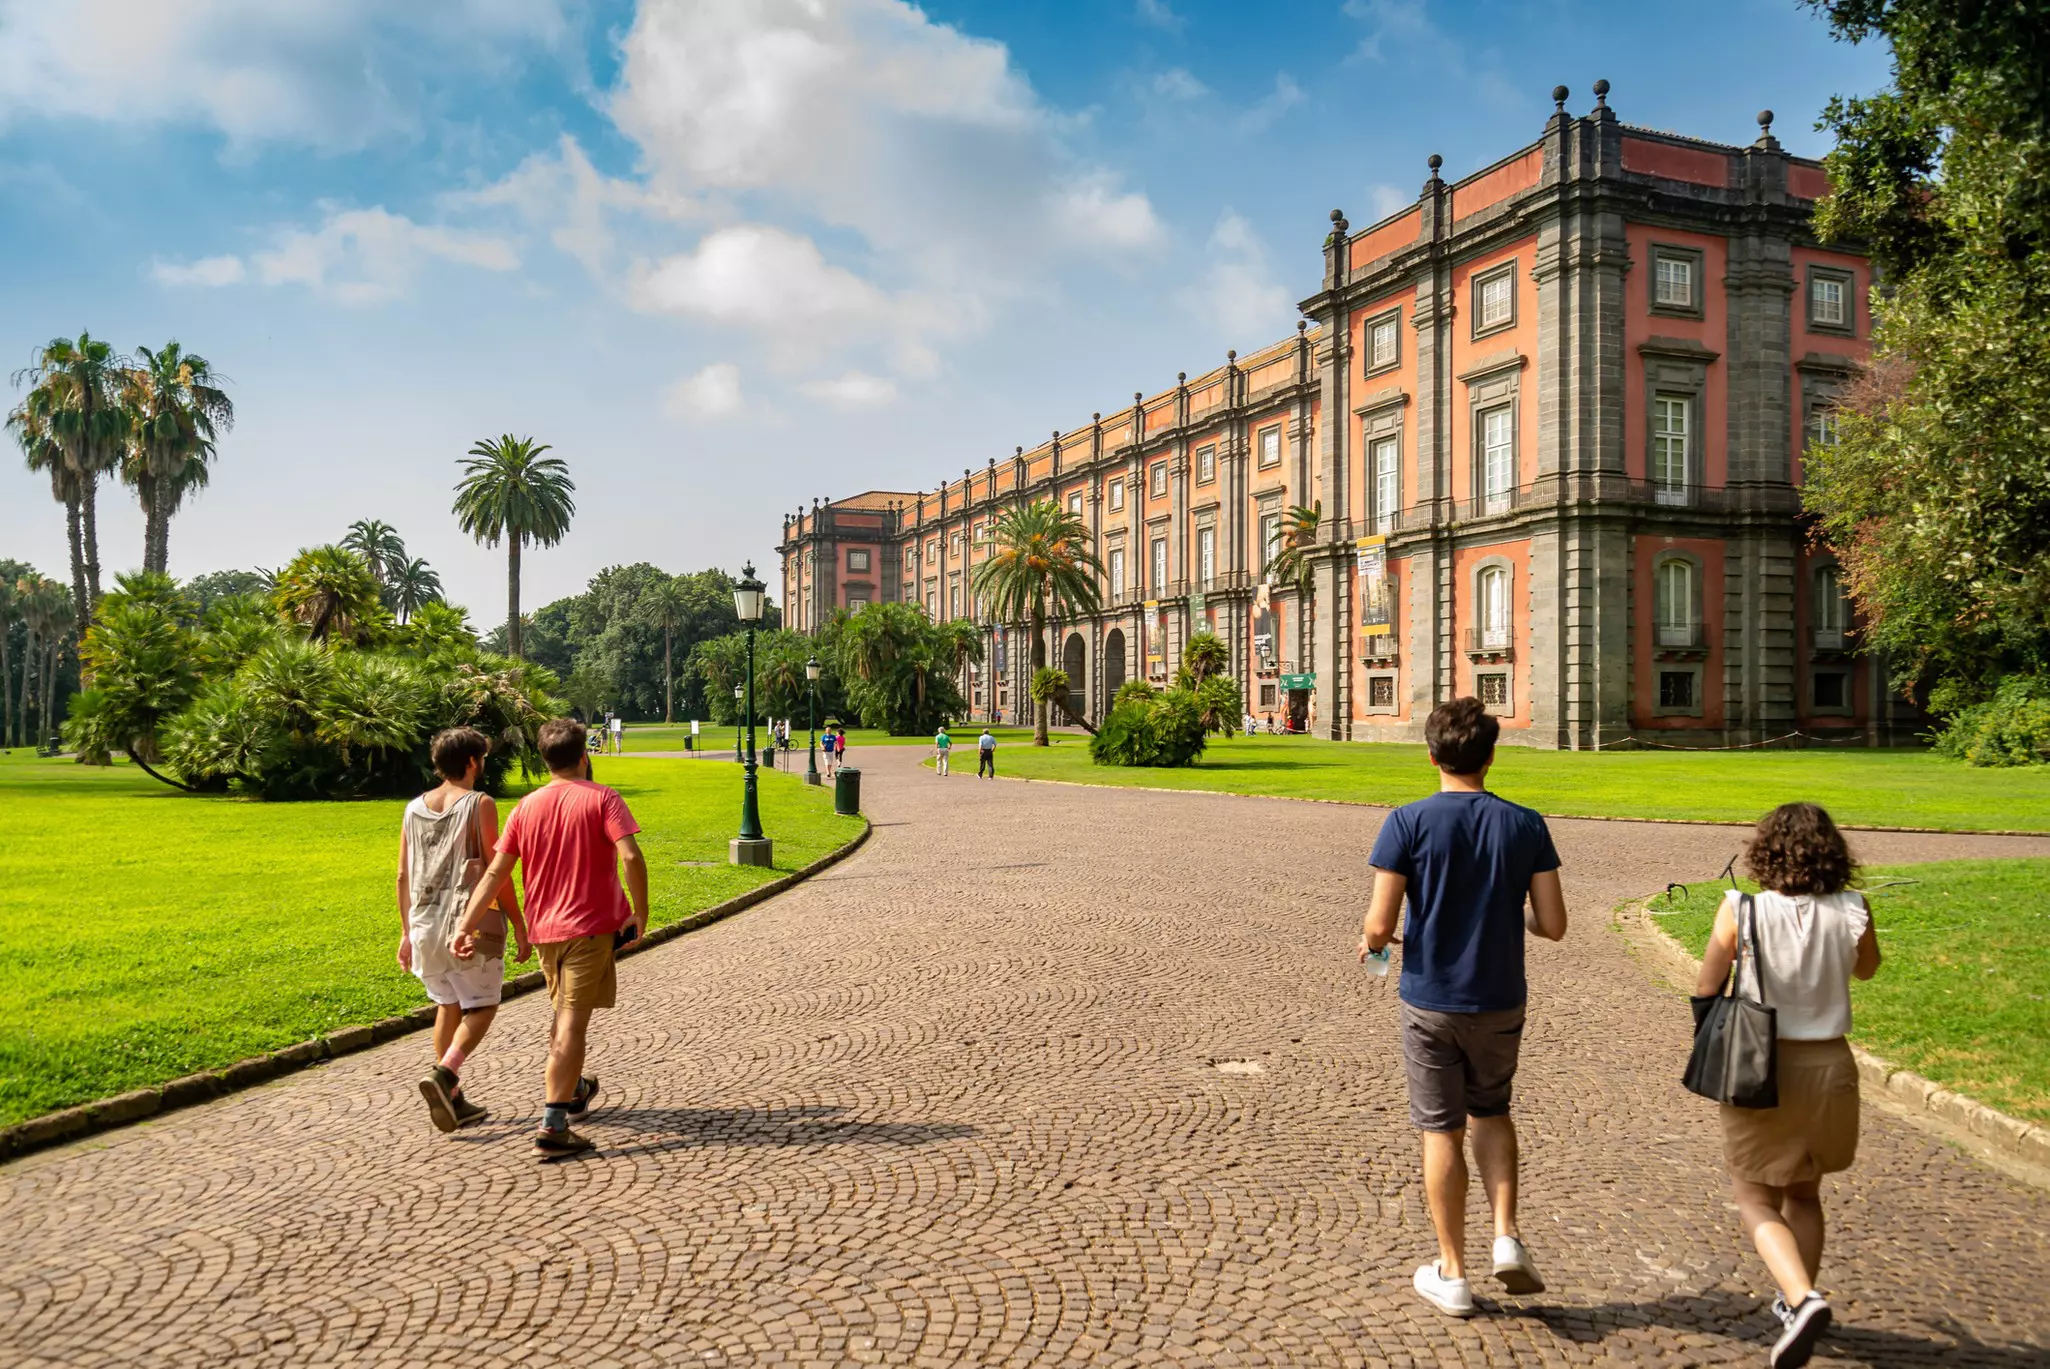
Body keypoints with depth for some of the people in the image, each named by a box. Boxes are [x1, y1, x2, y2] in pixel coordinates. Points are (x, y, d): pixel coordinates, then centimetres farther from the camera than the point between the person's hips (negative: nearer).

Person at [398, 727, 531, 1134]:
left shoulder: (414, 809, 9)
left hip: (425, 926, 6)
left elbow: (403, 877, 11)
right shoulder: (479, 804, -9)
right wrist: (518, 925, -5)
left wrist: (407, 933, 19)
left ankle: (453, 1100, 19)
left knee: (448, 1005, 17)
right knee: (481, 1006, 6)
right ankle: (444, 1075, -15)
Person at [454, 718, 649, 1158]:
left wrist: (466, 926, 2)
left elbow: (495, 872, 1)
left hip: (544, 928, 5)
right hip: (590, 925, -5)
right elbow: (631, 857, -21)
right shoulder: (602, 799, -9)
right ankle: (553, 1126, -8)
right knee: (572, 1023, -5)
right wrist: (640, 912, -12)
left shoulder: (526, 807, 5)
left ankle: (573, 1090, 43)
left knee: (563, 1013, 25)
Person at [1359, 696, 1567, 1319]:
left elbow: (1379, 926, -15)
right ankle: (1507, 1238, 12)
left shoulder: (1408, 822, -13)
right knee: (1491, 1111, 25)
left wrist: (1372, 943, 7)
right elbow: (1554, 926, -4)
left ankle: (1452, 1275, 19)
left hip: (1430, 1001, -2)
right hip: (1500, 1001, 2)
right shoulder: (1525, 825, -5)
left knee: (1442, 1131, 10)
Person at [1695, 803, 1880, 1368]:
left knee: (1756, 1202, 11)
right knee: (1804, 1194, 24)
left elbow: (1705, 991, -7)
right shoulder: (1851, 911, -9)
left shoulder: (1742, 911, -15)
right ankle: (1798, 1304, 34)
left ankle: (1802, 1299, -11)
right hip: (1830, 1067, 3)